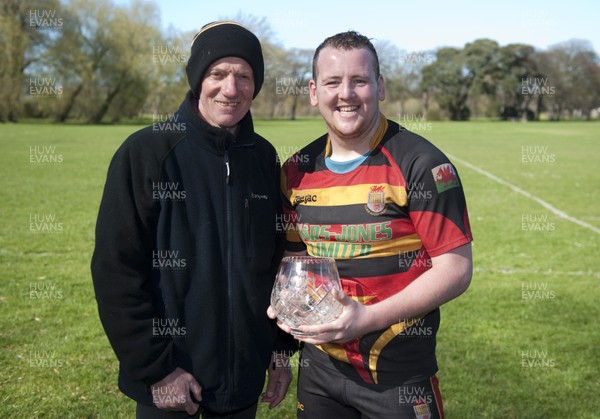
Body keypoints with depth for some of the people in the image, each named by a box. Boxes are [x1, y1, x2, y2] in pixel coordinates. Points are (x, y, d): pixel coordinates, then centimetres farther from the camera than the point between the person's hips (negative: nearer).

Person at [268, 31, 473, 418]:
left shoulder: (421, 164, -13)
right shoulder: (298, 170, 2)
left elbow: (456, 269, -14)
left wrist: (368, 318, -23)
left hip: (400, 371, -4)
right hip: (319, 364, 5)